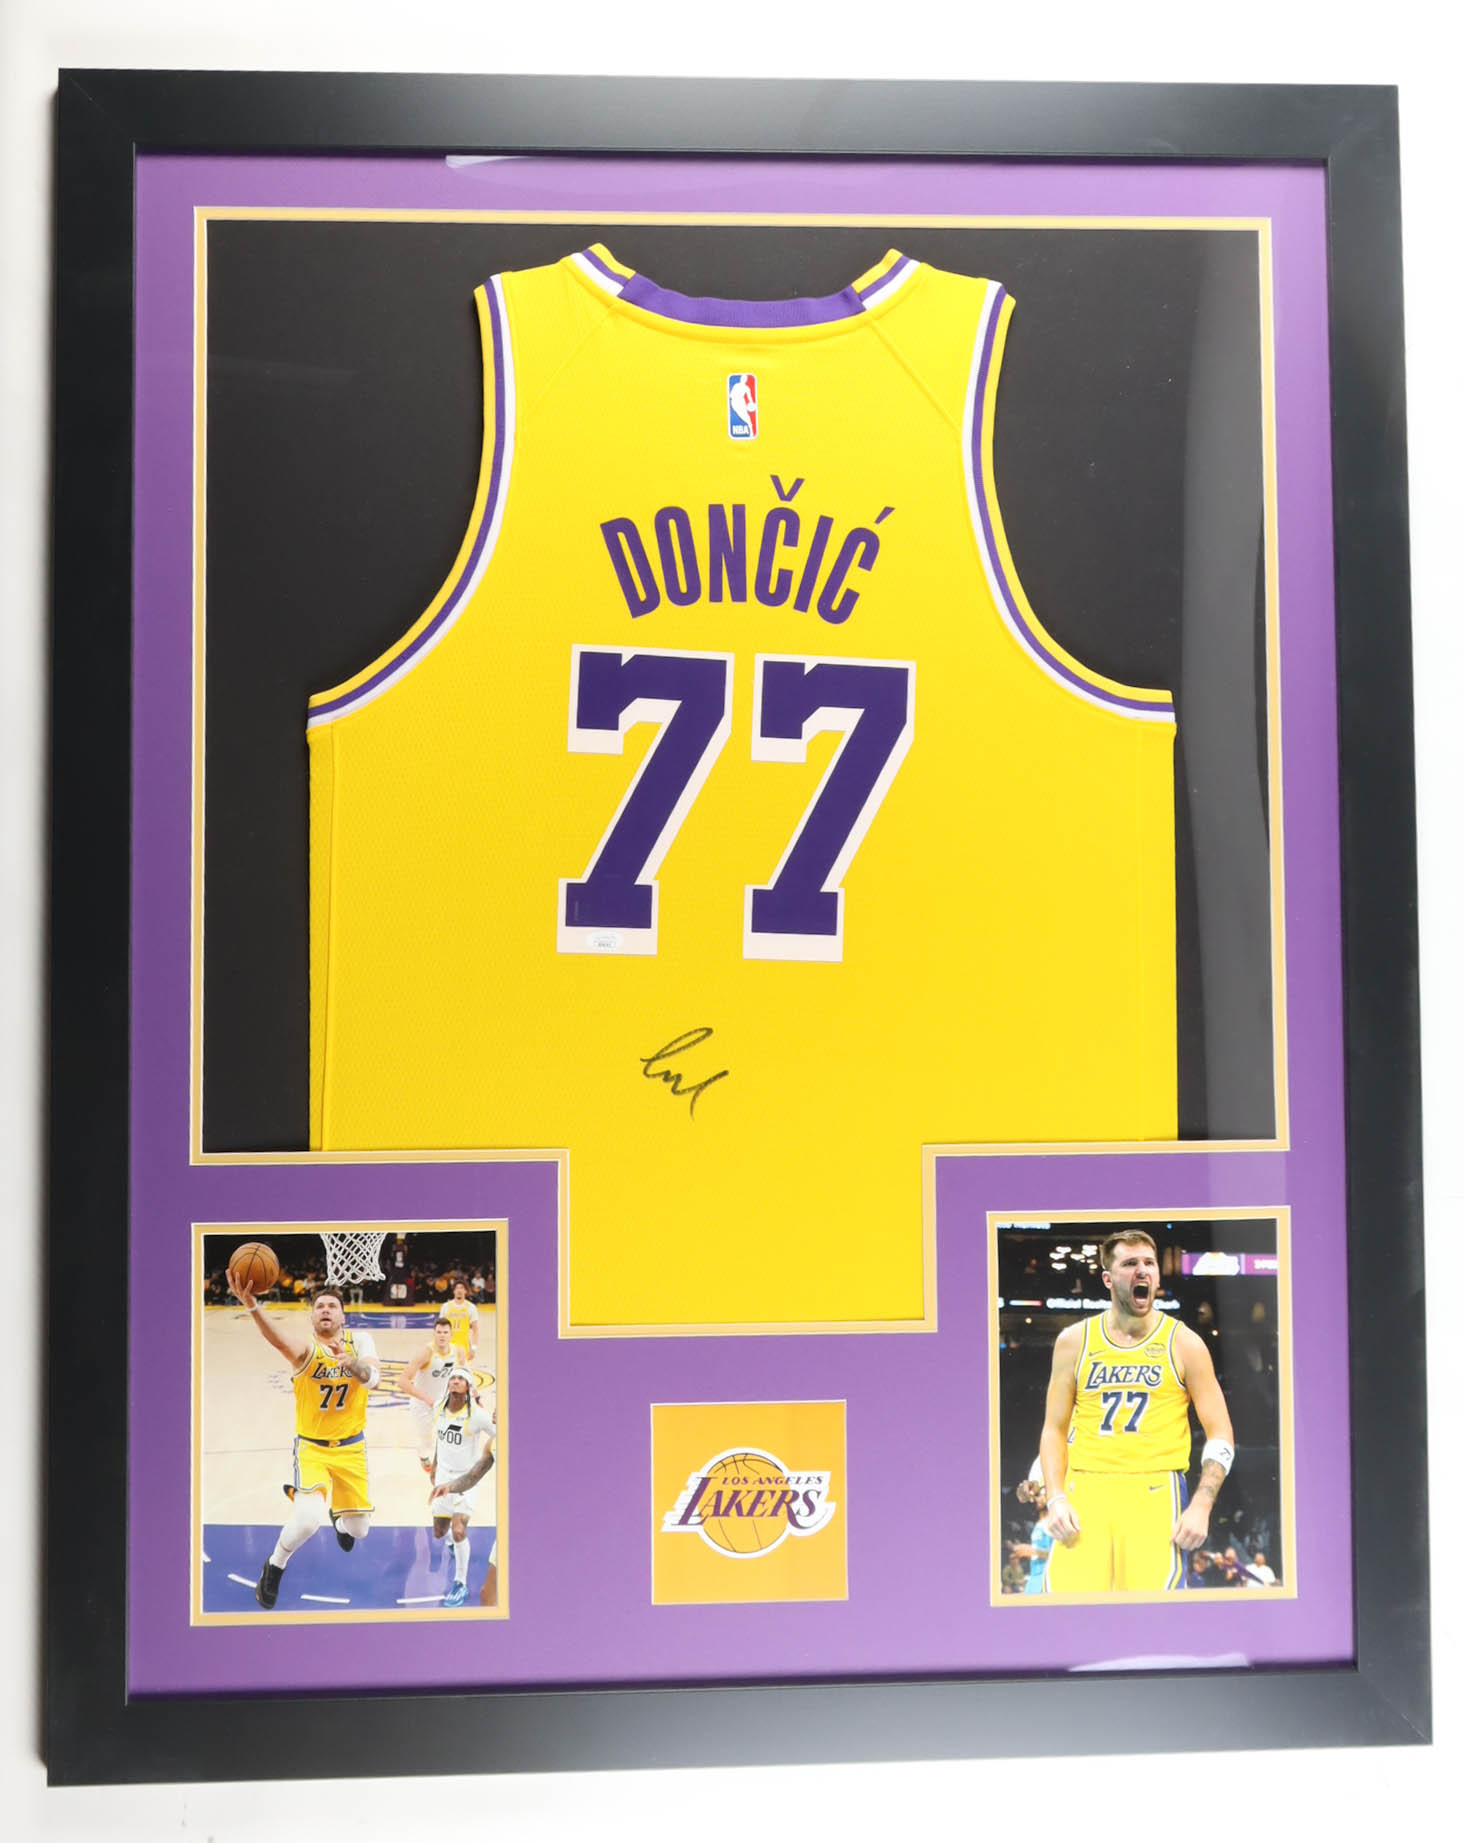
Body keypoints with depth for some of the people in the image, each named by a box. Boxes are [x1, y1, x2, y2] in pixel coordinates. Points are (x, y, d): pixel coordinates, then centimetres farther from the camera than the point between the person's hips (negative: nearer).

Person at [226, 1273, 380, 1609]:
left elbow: (374, 1380, -26)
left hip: (351, 1446, 3)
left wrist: (353, 1363, -49)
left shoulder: (360, 1341, -9)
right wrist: (251, 1306, -65)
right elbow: (278, 1337, -43)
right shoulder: (306, 1347, -19)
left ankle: (340, 1518, 52)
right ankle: (274, 1567, 6)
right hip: (312, 1446, -3)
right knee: (309, 1519, -26)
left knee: (359, 1529, 12)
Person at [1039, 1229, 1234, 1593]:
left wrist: (1200, 1507, -6)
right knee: (1066, 1592, -13)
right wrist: (1055, 1499, -1)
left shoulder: (1183, 1343, 6)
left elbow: (1220, 1435, 6)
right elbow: (1055, 1429, 13)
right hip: (1084, 1491, 1)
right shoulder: (1074, 1341, 10)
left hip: (1156, 1493, -1)